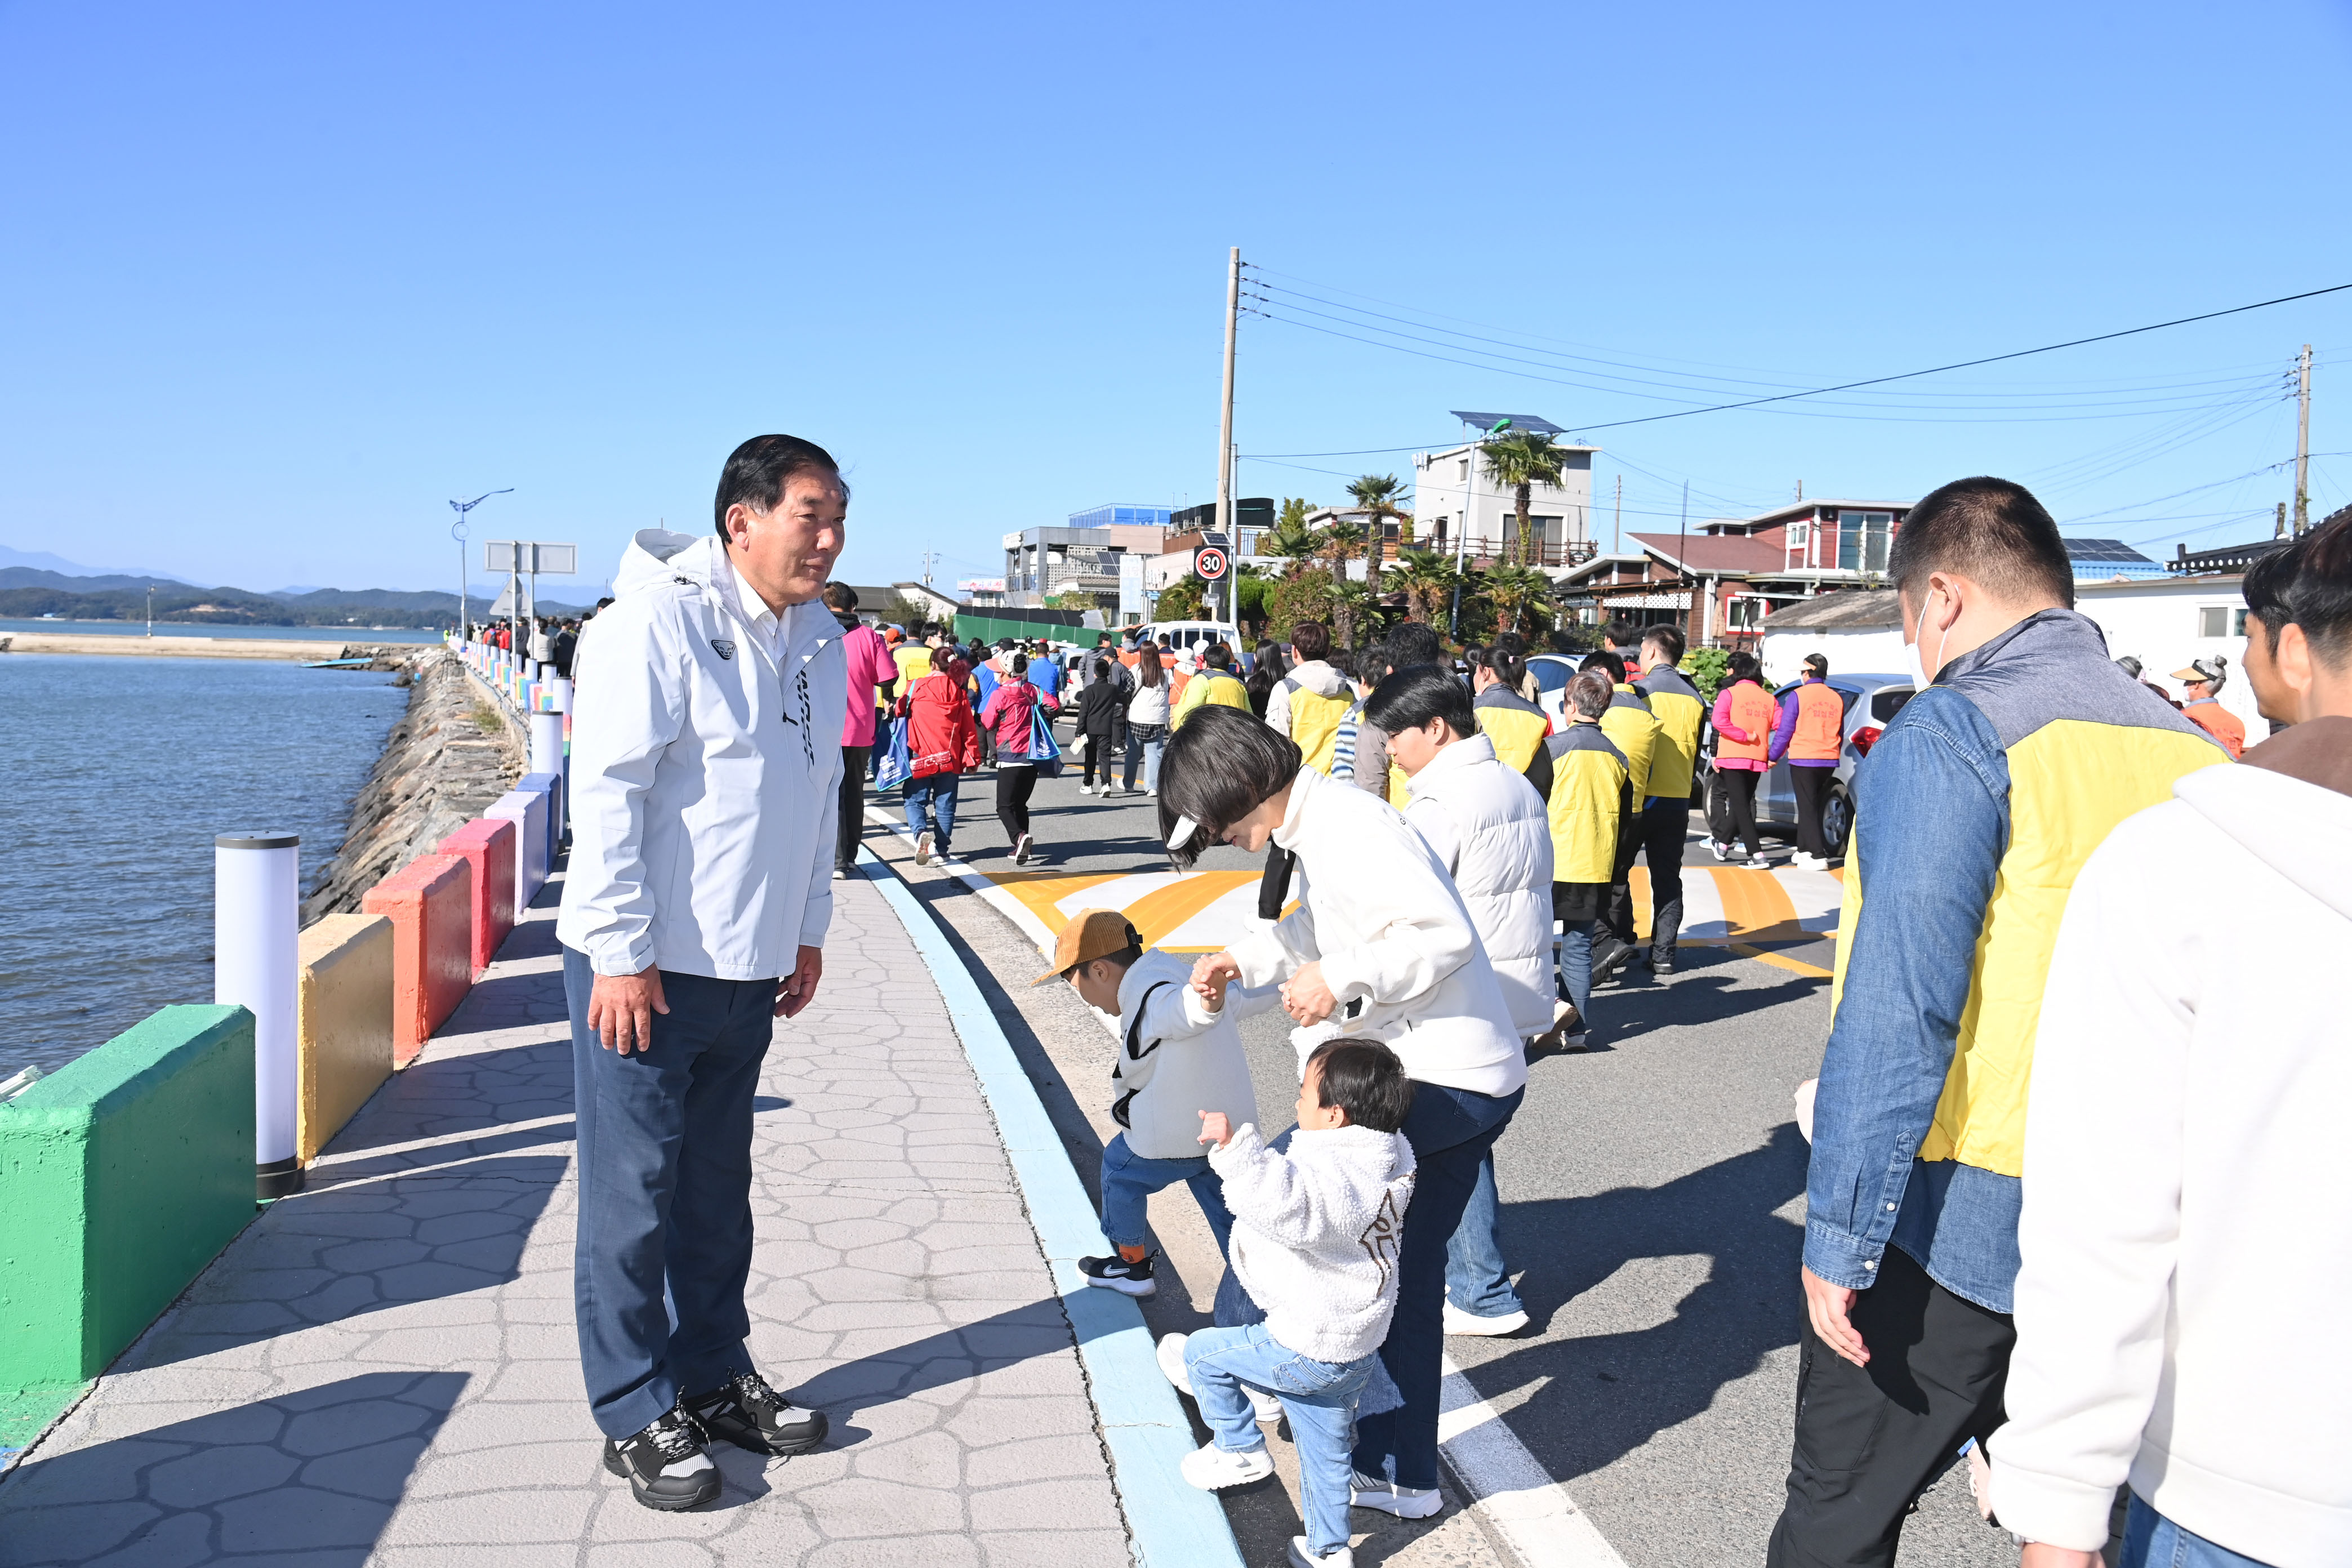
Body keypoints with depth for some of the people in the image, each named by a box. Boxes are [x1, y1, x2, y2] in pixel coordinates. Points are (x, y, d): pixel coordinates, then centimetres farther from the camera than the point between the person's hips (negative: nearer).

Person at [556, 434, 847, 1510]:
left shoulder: (819, 641, 10)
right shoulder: (660, 618, -14)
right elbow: (606, 788, -17)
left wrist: (808, 931, 17)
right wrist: (622, 952, -18)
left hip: (747, 969, 7)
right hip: (645, 966, -7)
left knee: (717, 1187, 17)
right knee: (632, 1192, 2)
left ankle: (712, 1374, 30)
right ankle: (635, 1415, 14)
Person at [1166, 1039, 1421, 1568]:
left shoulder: (1325, 1175, -33)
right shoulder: (1392, 1157, -4)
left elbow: (1282, 1200, -55)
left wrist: (1236, 1148, -61)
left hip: (1304, 1351, -9)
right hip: (1359, 1349, 9)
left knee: (1201, 1353, 13)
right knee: (1326, 1454, 26)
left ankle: (1240, 1449, 28)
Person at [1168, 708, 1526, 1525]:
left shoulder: (1345, 828, -20)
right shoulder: (1317, 829, 12)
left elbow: (1445, 932, -29)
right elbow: (1324, 924, 29)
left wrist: (1341, 983, -27)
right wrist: (1244, 958, 16)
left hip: (1444, 1082, -10)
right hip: (1466, 1082, 10)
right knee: (1406, 1279, 16)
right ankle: (1401, 1474, 27)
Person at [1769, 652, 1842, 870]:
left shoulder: (1798, 695, -8)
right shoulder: (1836, 699, 7)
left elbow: (1785, 731, -8)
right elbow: (1840, 734, 14)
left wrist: (1773, 756, 2)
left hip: (1803, 760, -5)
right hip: (1829, 762, 5)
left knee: (1807, 807, -3)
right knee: (1812, 806, 16)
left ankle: (1818, 856, -11)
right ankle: (1803, 850, 23)